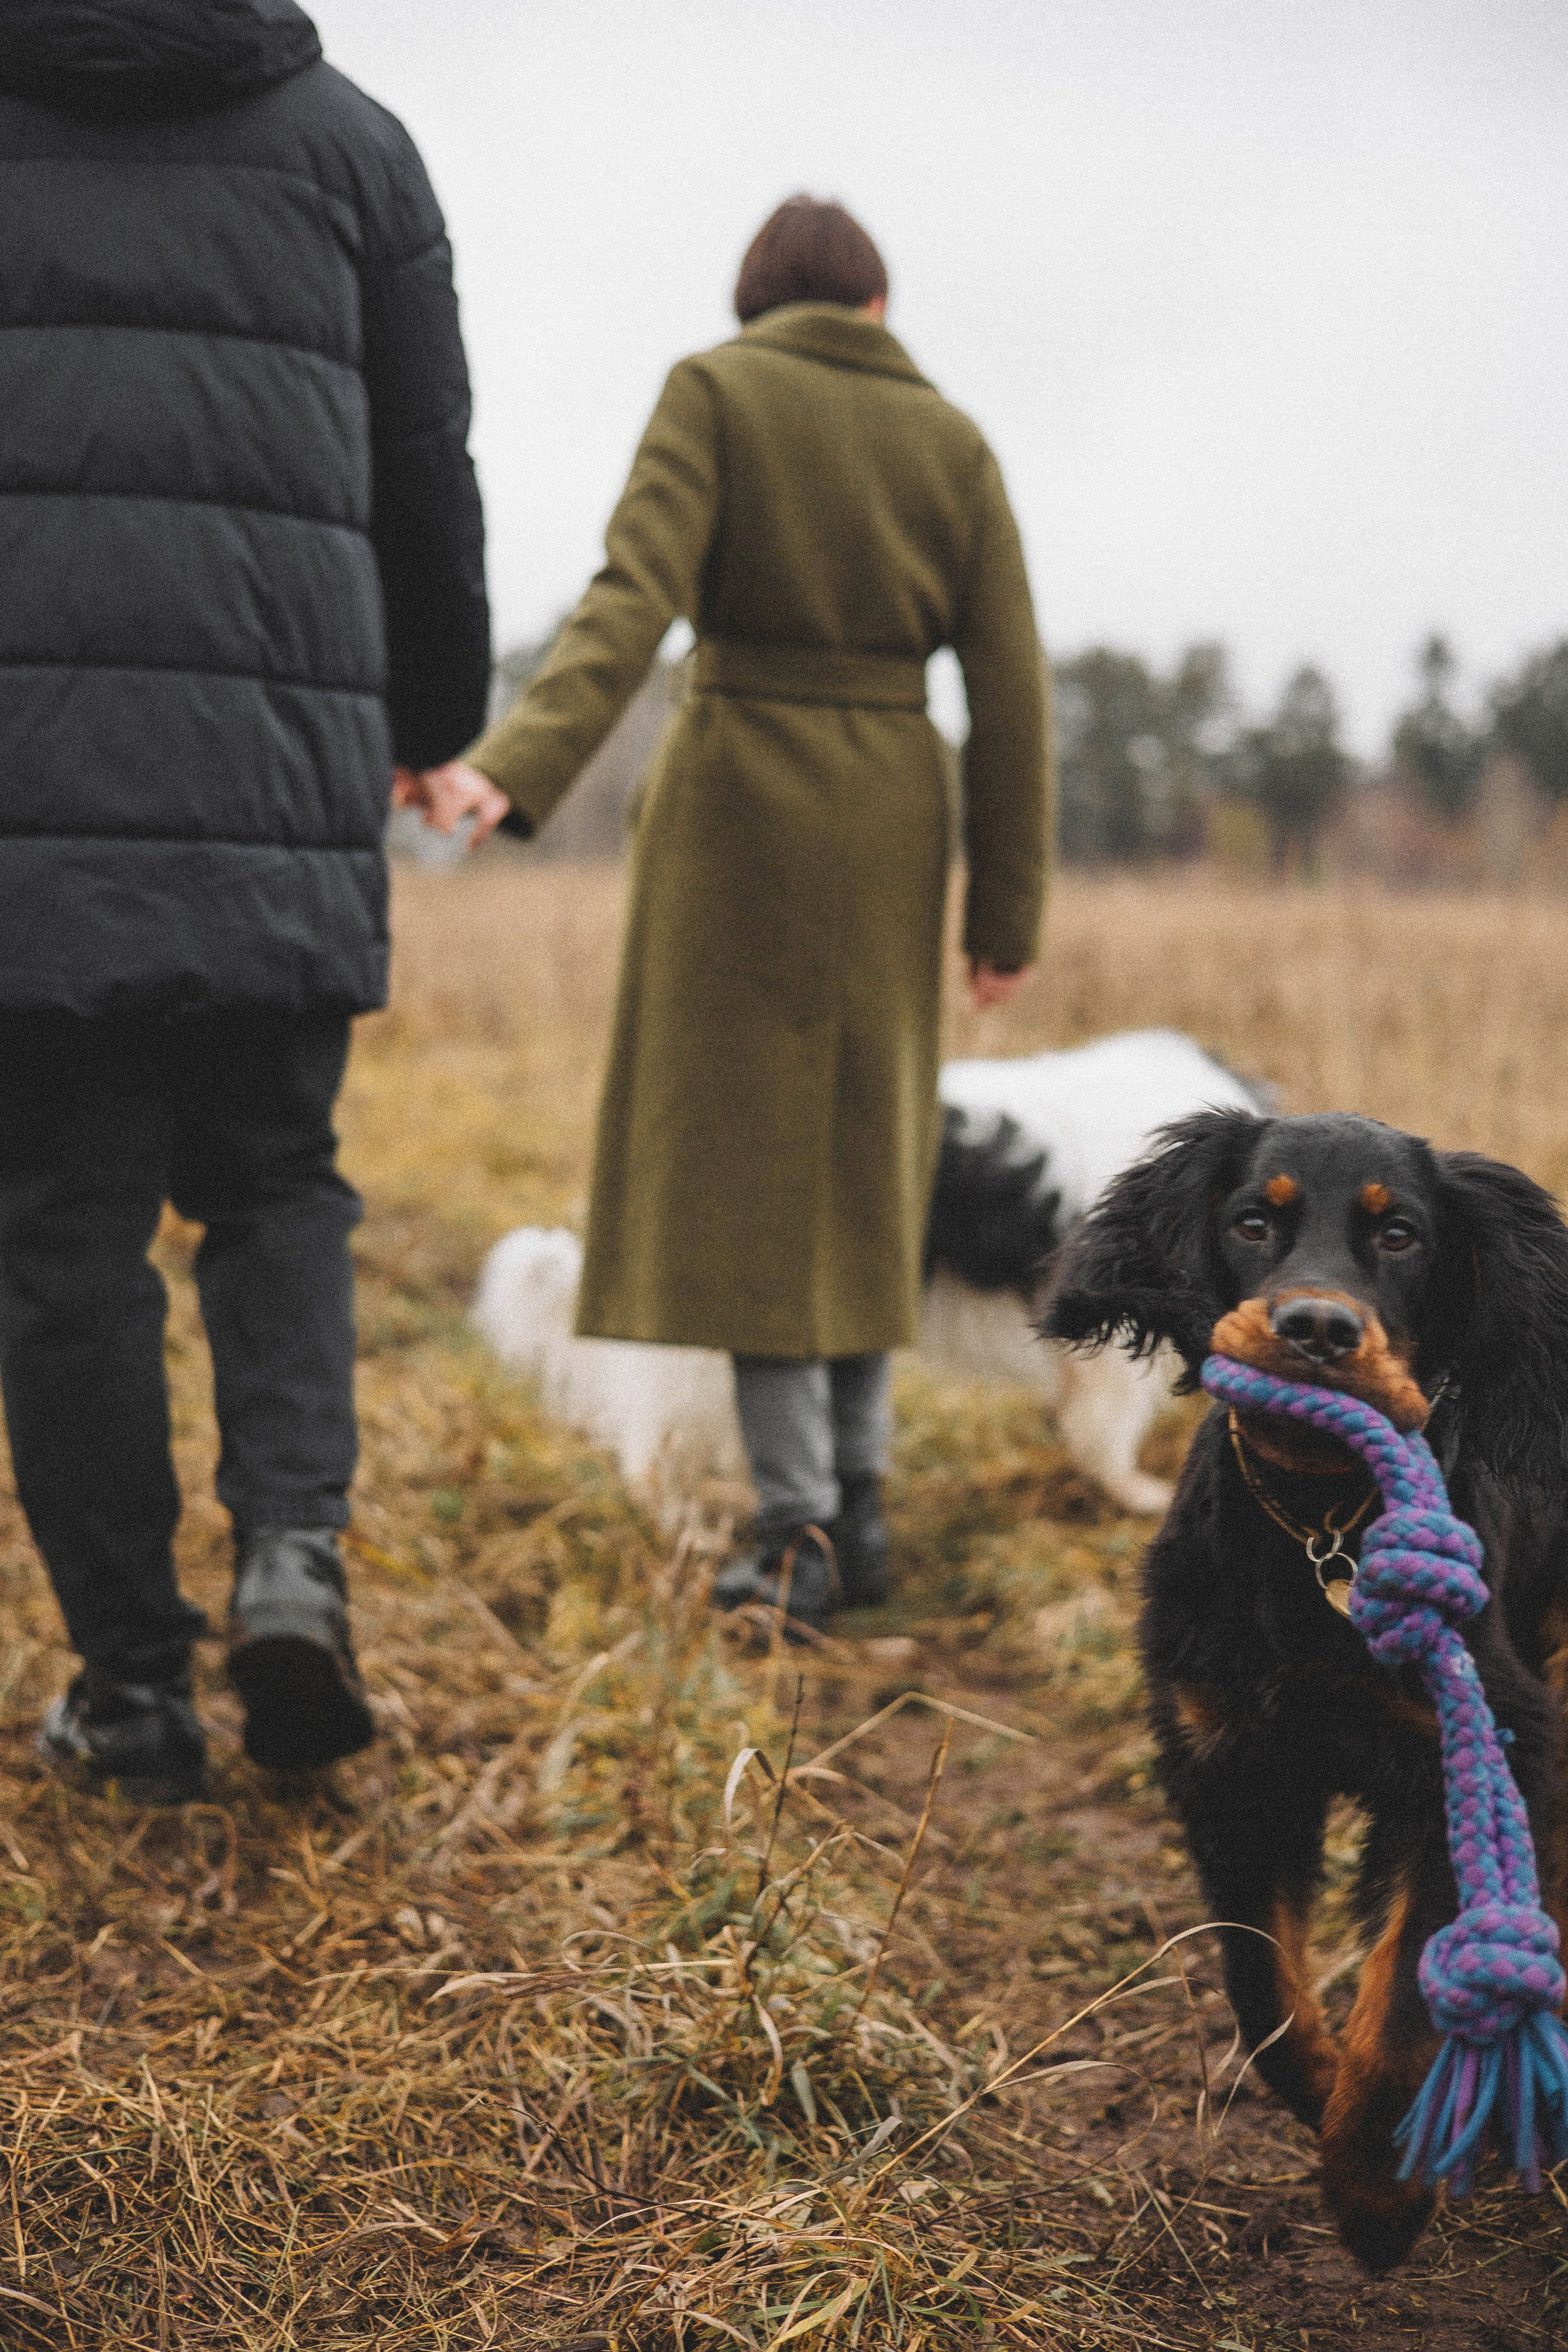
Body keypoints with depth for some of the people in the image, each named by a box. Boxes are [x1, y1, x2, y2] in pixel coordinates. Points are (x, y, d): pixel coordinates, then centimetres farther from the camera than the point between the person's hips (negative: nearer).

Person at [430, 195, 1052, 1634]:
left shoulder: (715, 392, -2)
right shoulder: (953, 443, 7)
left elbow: (637, 599, -18)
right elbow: (1010, 688, 3)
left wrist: (518, 771, -28)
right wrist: (1009, 910, 8)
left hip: (742, 799, -3)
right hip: (888, 817, 3)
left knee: (745, 1158, 1)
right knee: (855, 1153, 14)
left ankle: (799, 1527, -4)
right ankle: (855, 1504, 13)